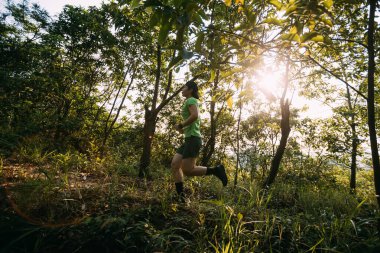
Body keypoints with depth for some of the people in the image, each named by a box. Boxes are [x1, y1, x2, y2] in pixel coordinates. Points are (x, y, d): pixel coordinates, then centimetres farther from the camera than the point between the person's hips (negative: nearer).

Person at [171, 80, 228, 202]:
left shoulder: (191, 100, -3)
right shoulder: (192, 102, 26)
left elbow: (195, 115, -23)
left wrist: (181, 125, -12)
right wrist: (183, 128, 15)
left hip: (193, 138, -10)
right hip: (189, 139, 10)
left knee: (187, 170, -13)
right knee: (175, 164, 0)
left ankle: (216, 170, -4)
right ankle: (180, 196, 1)